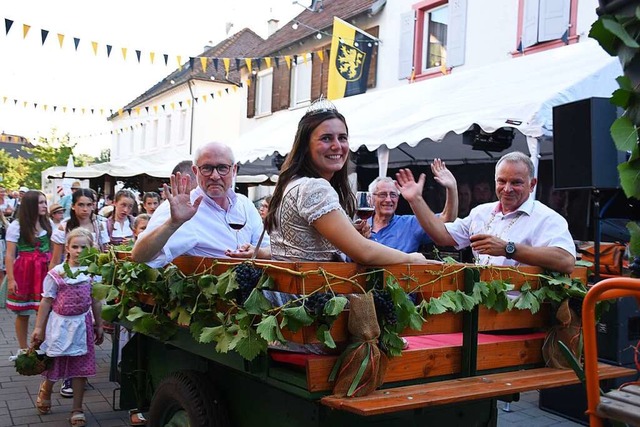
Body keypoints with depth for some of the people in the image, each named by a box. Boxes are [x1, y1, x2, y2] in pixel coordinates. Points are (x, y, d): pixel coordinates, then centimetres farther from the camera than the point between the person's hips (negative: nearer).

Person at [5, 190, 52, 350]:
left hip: (44, 272, 3)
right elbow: (10, 255, -6)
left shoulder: (48, 223, 8)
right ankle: (24, 350, 16)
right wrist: (11, 279, -11)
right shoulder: (16, 225, -3)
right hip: (24, 272, -3)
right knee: (23, 313, 6)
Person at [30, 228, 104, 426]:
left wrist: (99, 326, 11)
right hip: (60, 324, -1)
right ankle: (45, 390, 44)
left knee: (80, 368, 6)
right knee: (55, 365, 11)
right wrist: (38, 328, -1)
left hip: (82, 324, 2)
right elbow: (47, 301, -3)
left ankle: (77, 409, 18)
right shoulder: (57, 273, -7)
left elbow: (96, 302, 7)